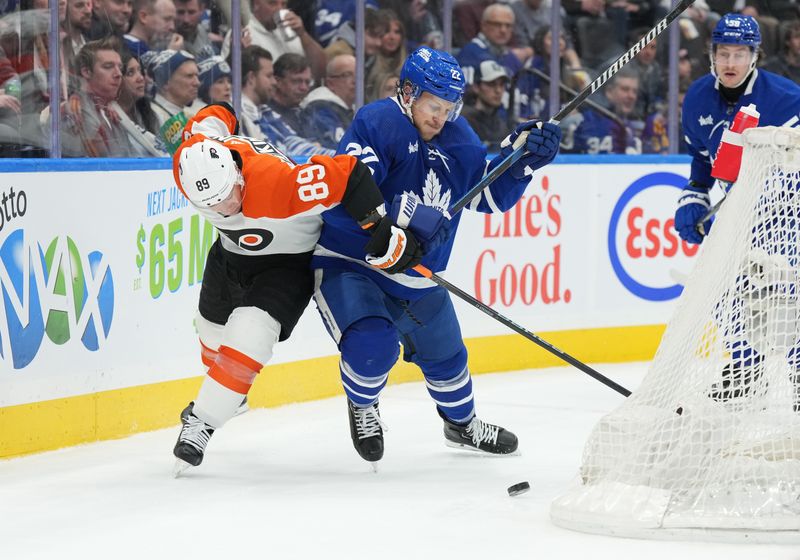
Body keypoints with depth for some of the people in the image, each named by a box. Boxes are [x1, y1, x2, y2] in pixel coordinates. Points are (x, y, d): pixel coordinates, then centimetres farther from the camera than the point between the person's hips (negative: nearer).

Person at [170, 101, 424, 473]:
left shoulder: (276, 184, -45)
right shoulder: (190, 161, -28)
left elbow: (346, 173, -40)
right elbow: (215, 116, -6)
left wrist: (382, 232, -36)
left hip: (290, 258, -6)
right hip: (232, 249, 6)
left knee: (248, 334, -24)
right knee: (212, 328, 22)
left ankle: (202, 422, -13)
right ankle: (226, 392, 54)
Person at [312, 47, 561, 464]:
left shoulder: (457, 139, 4)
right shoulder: (376, 124, -19)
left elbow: (487, 195, 9)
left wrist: (520, 156, -6)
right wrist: (407, 215, -39)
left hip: (416, 279, 7)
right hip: (347, 263, -7)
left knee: (445, 354, 22)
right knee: (373, 346, -29)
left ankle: (462, 423, 52)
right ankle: (362, 406, 6)